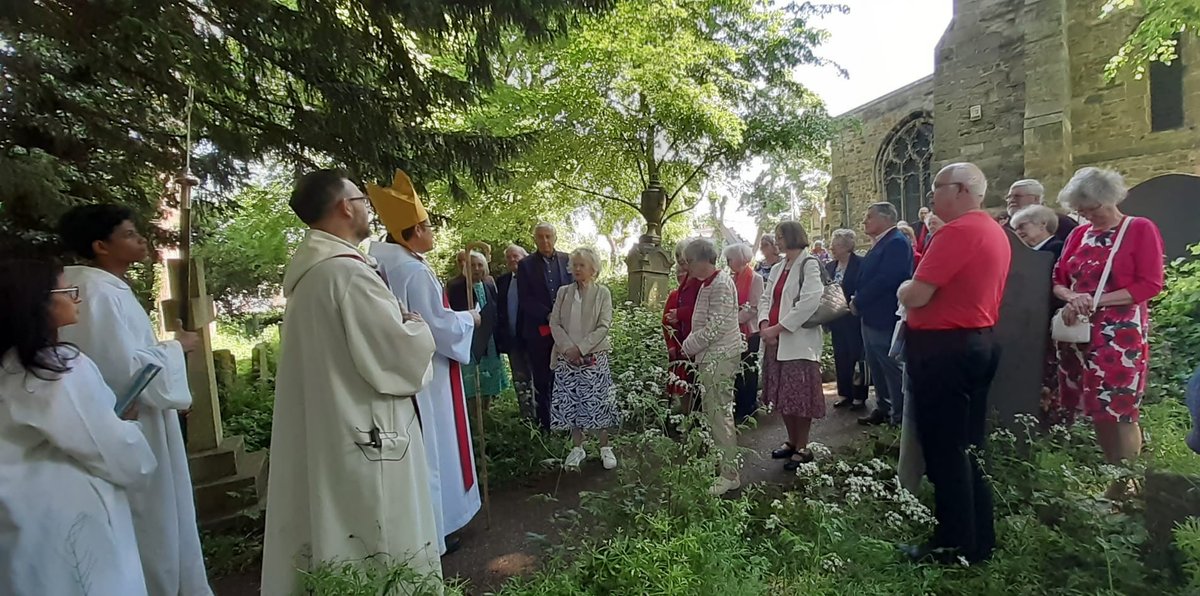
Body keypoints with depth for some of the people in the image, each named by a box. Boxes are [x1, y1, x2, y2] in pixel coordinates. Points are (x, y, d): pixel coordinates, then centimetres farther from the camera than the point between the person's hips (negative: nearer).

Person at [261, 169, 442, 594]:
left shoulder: (307, 269, 8)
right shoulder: (348, 271, -21)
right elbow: (403, 354, -20)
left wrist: (397, 322, 14)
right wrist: (416, 327, -1)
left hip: (322, 432, 10)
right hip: (366, 437, -10)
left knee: (341, 554, 22)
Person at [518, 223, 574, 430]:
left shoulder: (567, 260, 7)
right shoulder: (525, 264, 3)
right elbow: (525, 299, -3)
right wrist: (548, 316, -13)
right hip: (539, 330, -1)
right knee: (542, 380, 7)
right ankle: (544, 425, 17)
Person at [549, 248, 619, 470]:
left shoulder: (602, 293, 0)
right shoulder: (563, 292, 8)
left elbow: (603, 327, -8)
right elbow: (554, 323, 3)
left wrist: (581, 348, -15)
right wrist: (568, 347, -12)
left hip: (594, 357, -3)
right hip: (567, 357, 3)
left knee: (598, 401, 2)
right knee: (571, 402, 7)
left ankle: (605, 447, 18)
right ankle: (577, 447, 22)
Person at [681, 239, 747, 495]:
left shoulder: (720, 285, -16)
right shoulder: (708, 284, 14)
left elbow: (715, 327, -21)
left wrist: (689, 346, -10)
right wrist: (691, 344, 7)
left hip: (719, 358, -10)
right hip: (710, 357, 10)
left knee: (719, 414, -4)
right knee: (713, 412, 16)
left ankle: (730, 474, 6)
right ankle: (721, 461, 29)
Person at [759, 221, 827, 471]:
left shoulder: (809, 264, -5)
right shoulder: (777, 268, 18)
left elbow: (810, 301, -17)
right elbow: (766, 298, 13)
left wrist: (777, 328, -17)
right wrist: (764, 324, -7)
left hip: (799, 341, -7)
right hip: (775, 340, 7)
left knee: (799, 396, 0)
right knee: (782, 395, 13)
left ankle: (803, 448, 14)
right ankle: (792, 441, 28)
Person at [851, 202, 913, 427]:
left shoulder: (897, 242, -16)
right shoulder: (880, 243, 14)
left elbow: (886, 279, -24)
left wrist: (858, 302, -15)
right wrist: (857, 301, 3)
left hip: (885, 318, -10)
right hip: (872, 317, 10)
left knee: (893, 369, 1)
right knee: (876, 368, 19)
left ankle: (900, 416, 13)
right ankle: (883, 409, 32)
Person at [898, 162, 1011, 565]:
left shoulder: (957, 231, -18)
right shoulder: (995, 231, 14)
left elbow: (915, 296, -20)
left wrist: (905, 288, 0)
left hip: (944, 349, -10)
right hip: (980, 342, 10)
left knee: (944, 450, 1)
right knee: (968, 447, 16)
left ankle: (954, 547, 14)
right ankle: (978, 541, 28)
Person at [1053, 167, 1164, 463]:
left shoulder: (1141, 229, -1)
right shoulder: (1078, 234, 12)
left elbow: (1150, 284, -9)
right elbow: (1058, 281, 11)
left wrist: (1097, 301, -18)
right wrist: (1072, 297, -10)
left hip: (1120, 335, -4)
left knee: (1120, 412, -3)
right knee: (1096, 409, 8)